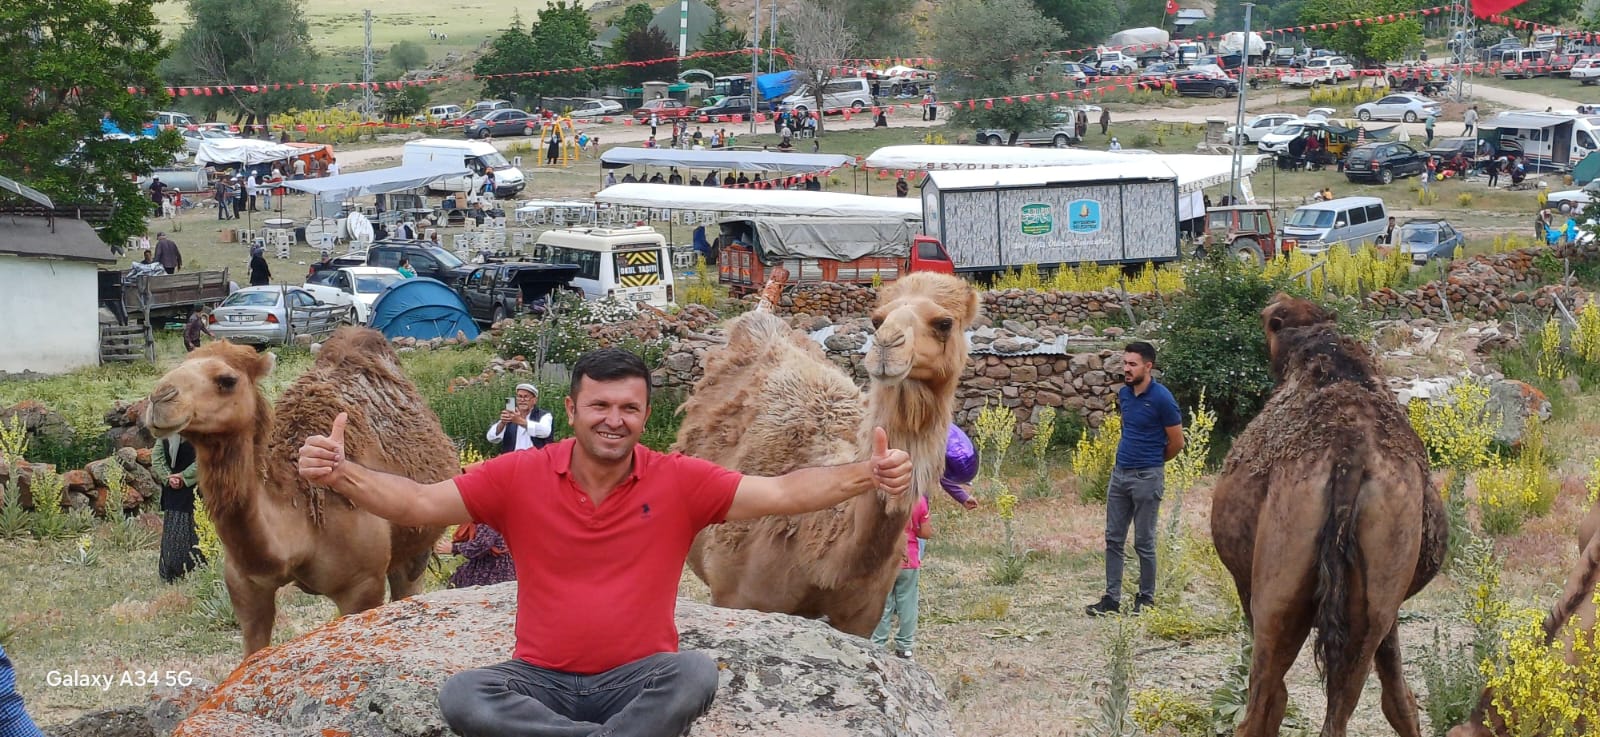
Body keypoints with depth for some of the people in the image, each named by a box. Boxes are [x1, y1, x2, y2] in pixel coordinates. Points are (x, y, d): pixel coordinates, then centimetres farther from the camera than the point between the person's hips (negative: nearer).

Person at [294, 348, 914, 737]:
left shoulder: (679, 481, -2)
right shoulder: (520, 477, -2)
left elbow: (782, 493, -8)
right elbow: (419, 504, -7)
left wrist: (866, 476, -25)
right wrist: (339, 473, -24)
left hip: (639, 678, 0)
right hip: (541, 680, 0)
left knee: (696, 674, -33)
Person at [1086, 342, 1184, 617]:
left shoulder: (1161, 398, -14)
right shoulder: (1124, 394, 6)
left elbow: (1176, 442, -6)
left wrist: (1151, 462, 7)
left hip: (1146, 477, -7)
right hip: (1120, 473, 7)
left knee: (1144, 542, 1)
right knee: (1113, 539, 6)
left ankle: (1146, 599, 11)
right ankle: (1112, 598, 10)